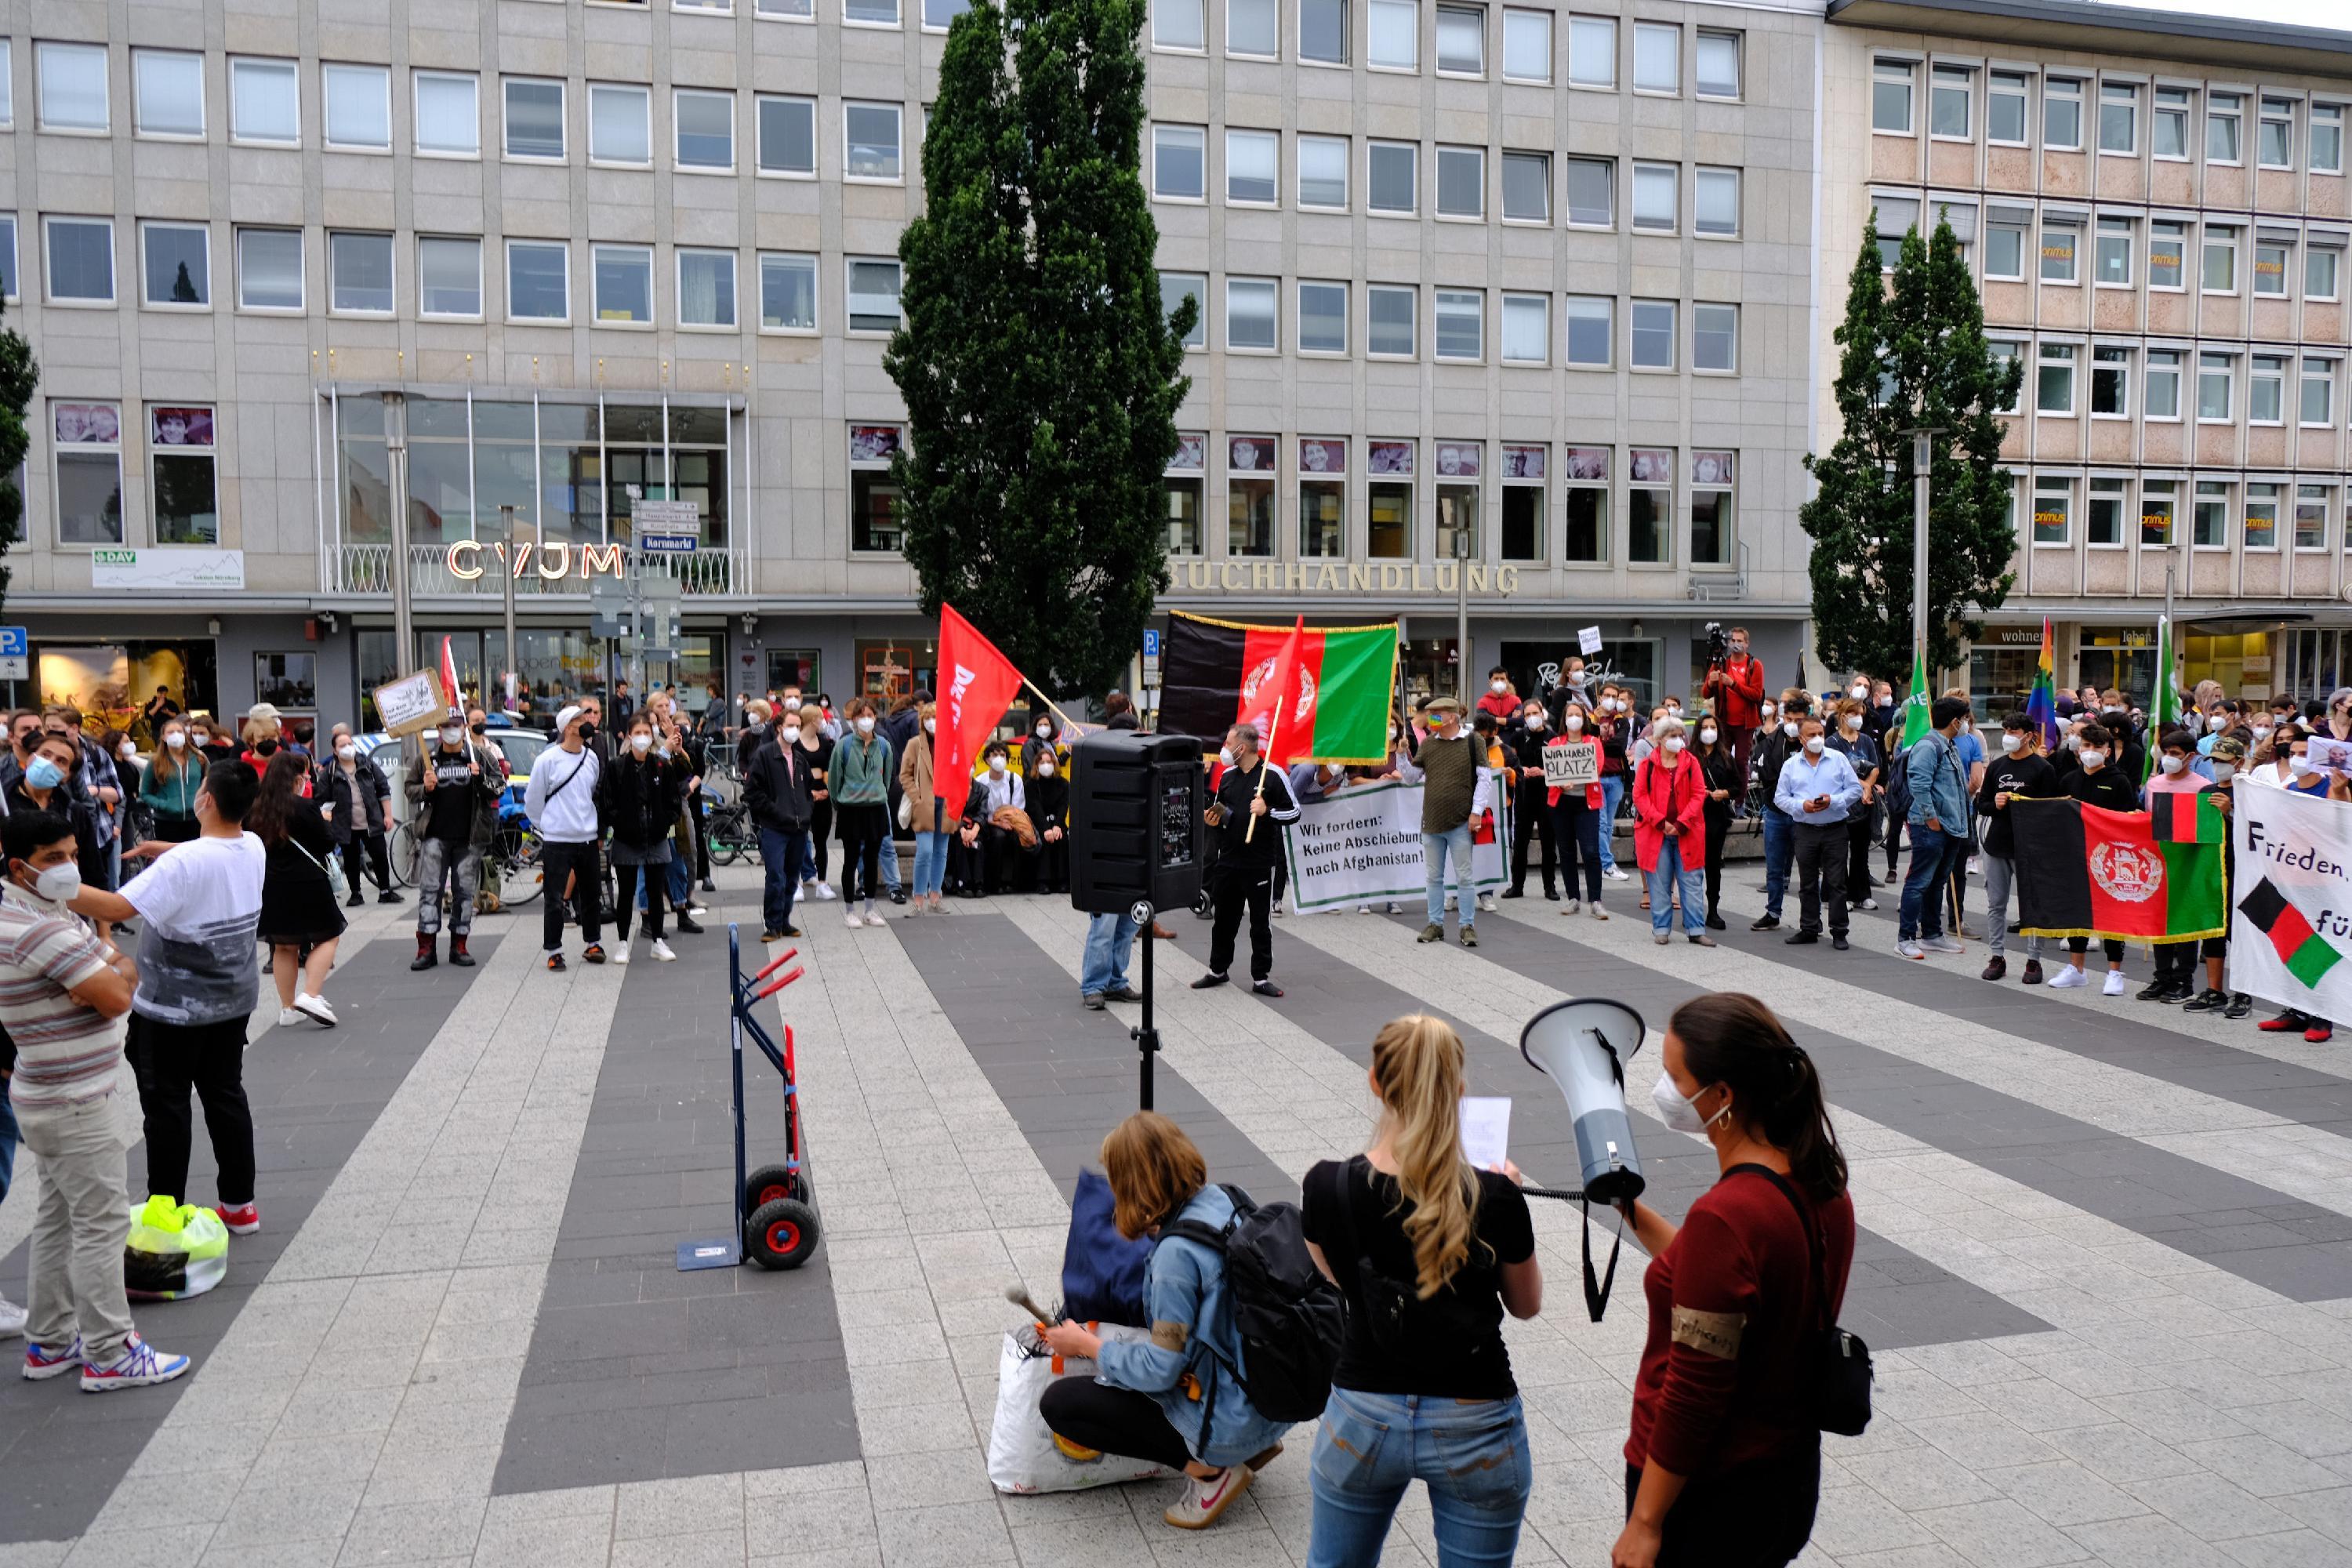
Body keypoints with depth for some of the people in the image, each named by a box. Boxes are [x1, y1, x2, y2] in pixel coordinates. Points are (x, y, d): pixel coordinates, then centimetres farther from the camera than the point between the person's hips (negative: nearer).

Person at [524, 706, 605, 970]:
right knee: (554, 899, -1)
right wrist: (548, 826, 6)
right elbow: (533, 800, -1)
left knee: (591, 895, 13)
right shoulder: (547, 760, -8)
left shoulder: (591, 758, 7)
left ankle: (593, 943, 25)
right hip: (556, 841, -5)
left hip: (588, 839, 5)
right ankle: (554, 950, 8)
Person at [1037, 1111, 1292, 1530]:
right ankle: (1251, 1448, 16)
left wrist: (1085, 1344, -7)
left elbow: (1159, 1371, -21)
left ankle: (1207, 1469, -1)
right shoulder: (1224, 1201, -3)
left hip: (1228, 1423, -9)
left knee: (1058, 1403, -1)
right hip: (1272, 1400, 9)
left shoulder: (1177, 1252, -28)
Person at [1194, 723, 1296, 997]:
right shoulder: (1227, 776, 10)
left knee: (1260, 921, 3)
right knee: (1224, 918, 14)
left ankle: (1261, 977, 11)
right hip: (1228, 859, 5)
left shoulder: (1273, 775, -8)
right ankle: (1218, 970, 27)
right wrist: (1215, 818, 2)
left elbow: (1294, 812, -5)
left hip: (1260, 862, -5)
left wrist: (1267, 811, -19)